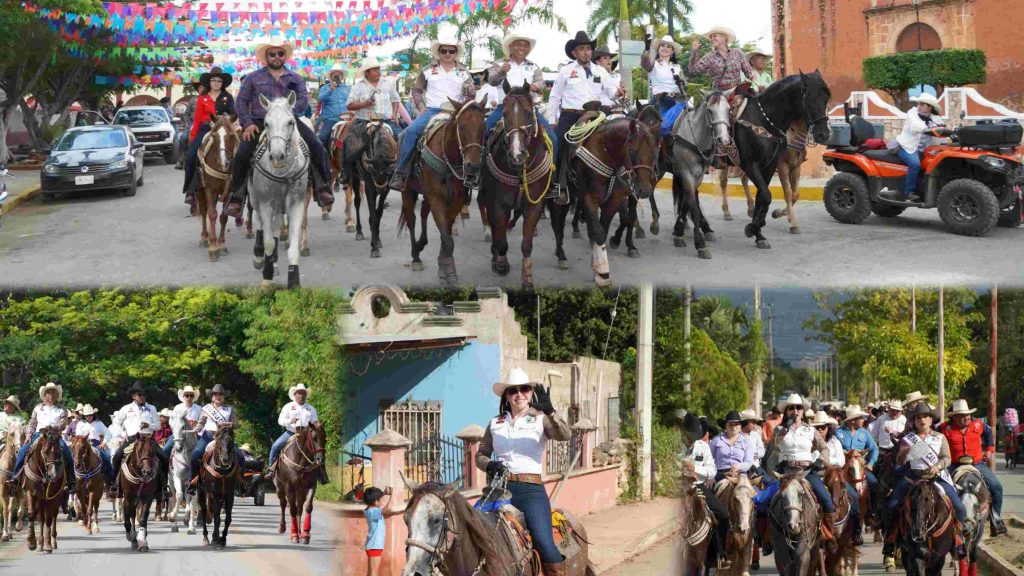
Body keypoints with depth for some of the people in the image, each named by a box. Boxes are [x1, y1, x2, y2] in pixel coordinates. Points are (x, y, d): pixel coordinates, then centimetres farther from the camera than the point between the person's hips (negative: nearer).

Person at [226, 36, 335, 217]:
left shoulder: (295, 79, 14)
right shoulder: (253, 78, 10)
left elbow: (303, 102, 3)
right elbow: (241, 102, 8)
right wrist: (247, 124, -7)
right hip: (259, 123, -1)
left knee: (317, 148, -16)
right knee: (242, 155, -20)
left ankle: (323, 190, -9)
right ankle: (236, 199, -12)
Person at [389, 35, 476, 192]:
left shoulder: (463, 73, 13)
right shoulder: (428, 70, 13)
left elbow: (472, 96, 12)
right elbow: (417, 89, 17)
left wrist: (470, 91, -12)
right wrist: (421, 106, 1)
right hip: (431, 111, 0)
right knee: (411, 131, -26)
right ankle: (401, 173, -20)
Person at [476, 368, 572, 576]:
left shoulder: (540, 420, 6)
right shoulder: (495, 423, 16)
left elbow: (565, 435, -12)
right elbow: (481, 455, 21)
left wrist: (549, 411, -29)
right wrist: (489, 465, -3)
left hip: (530, 489, -3)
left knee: (544, 543, -22)